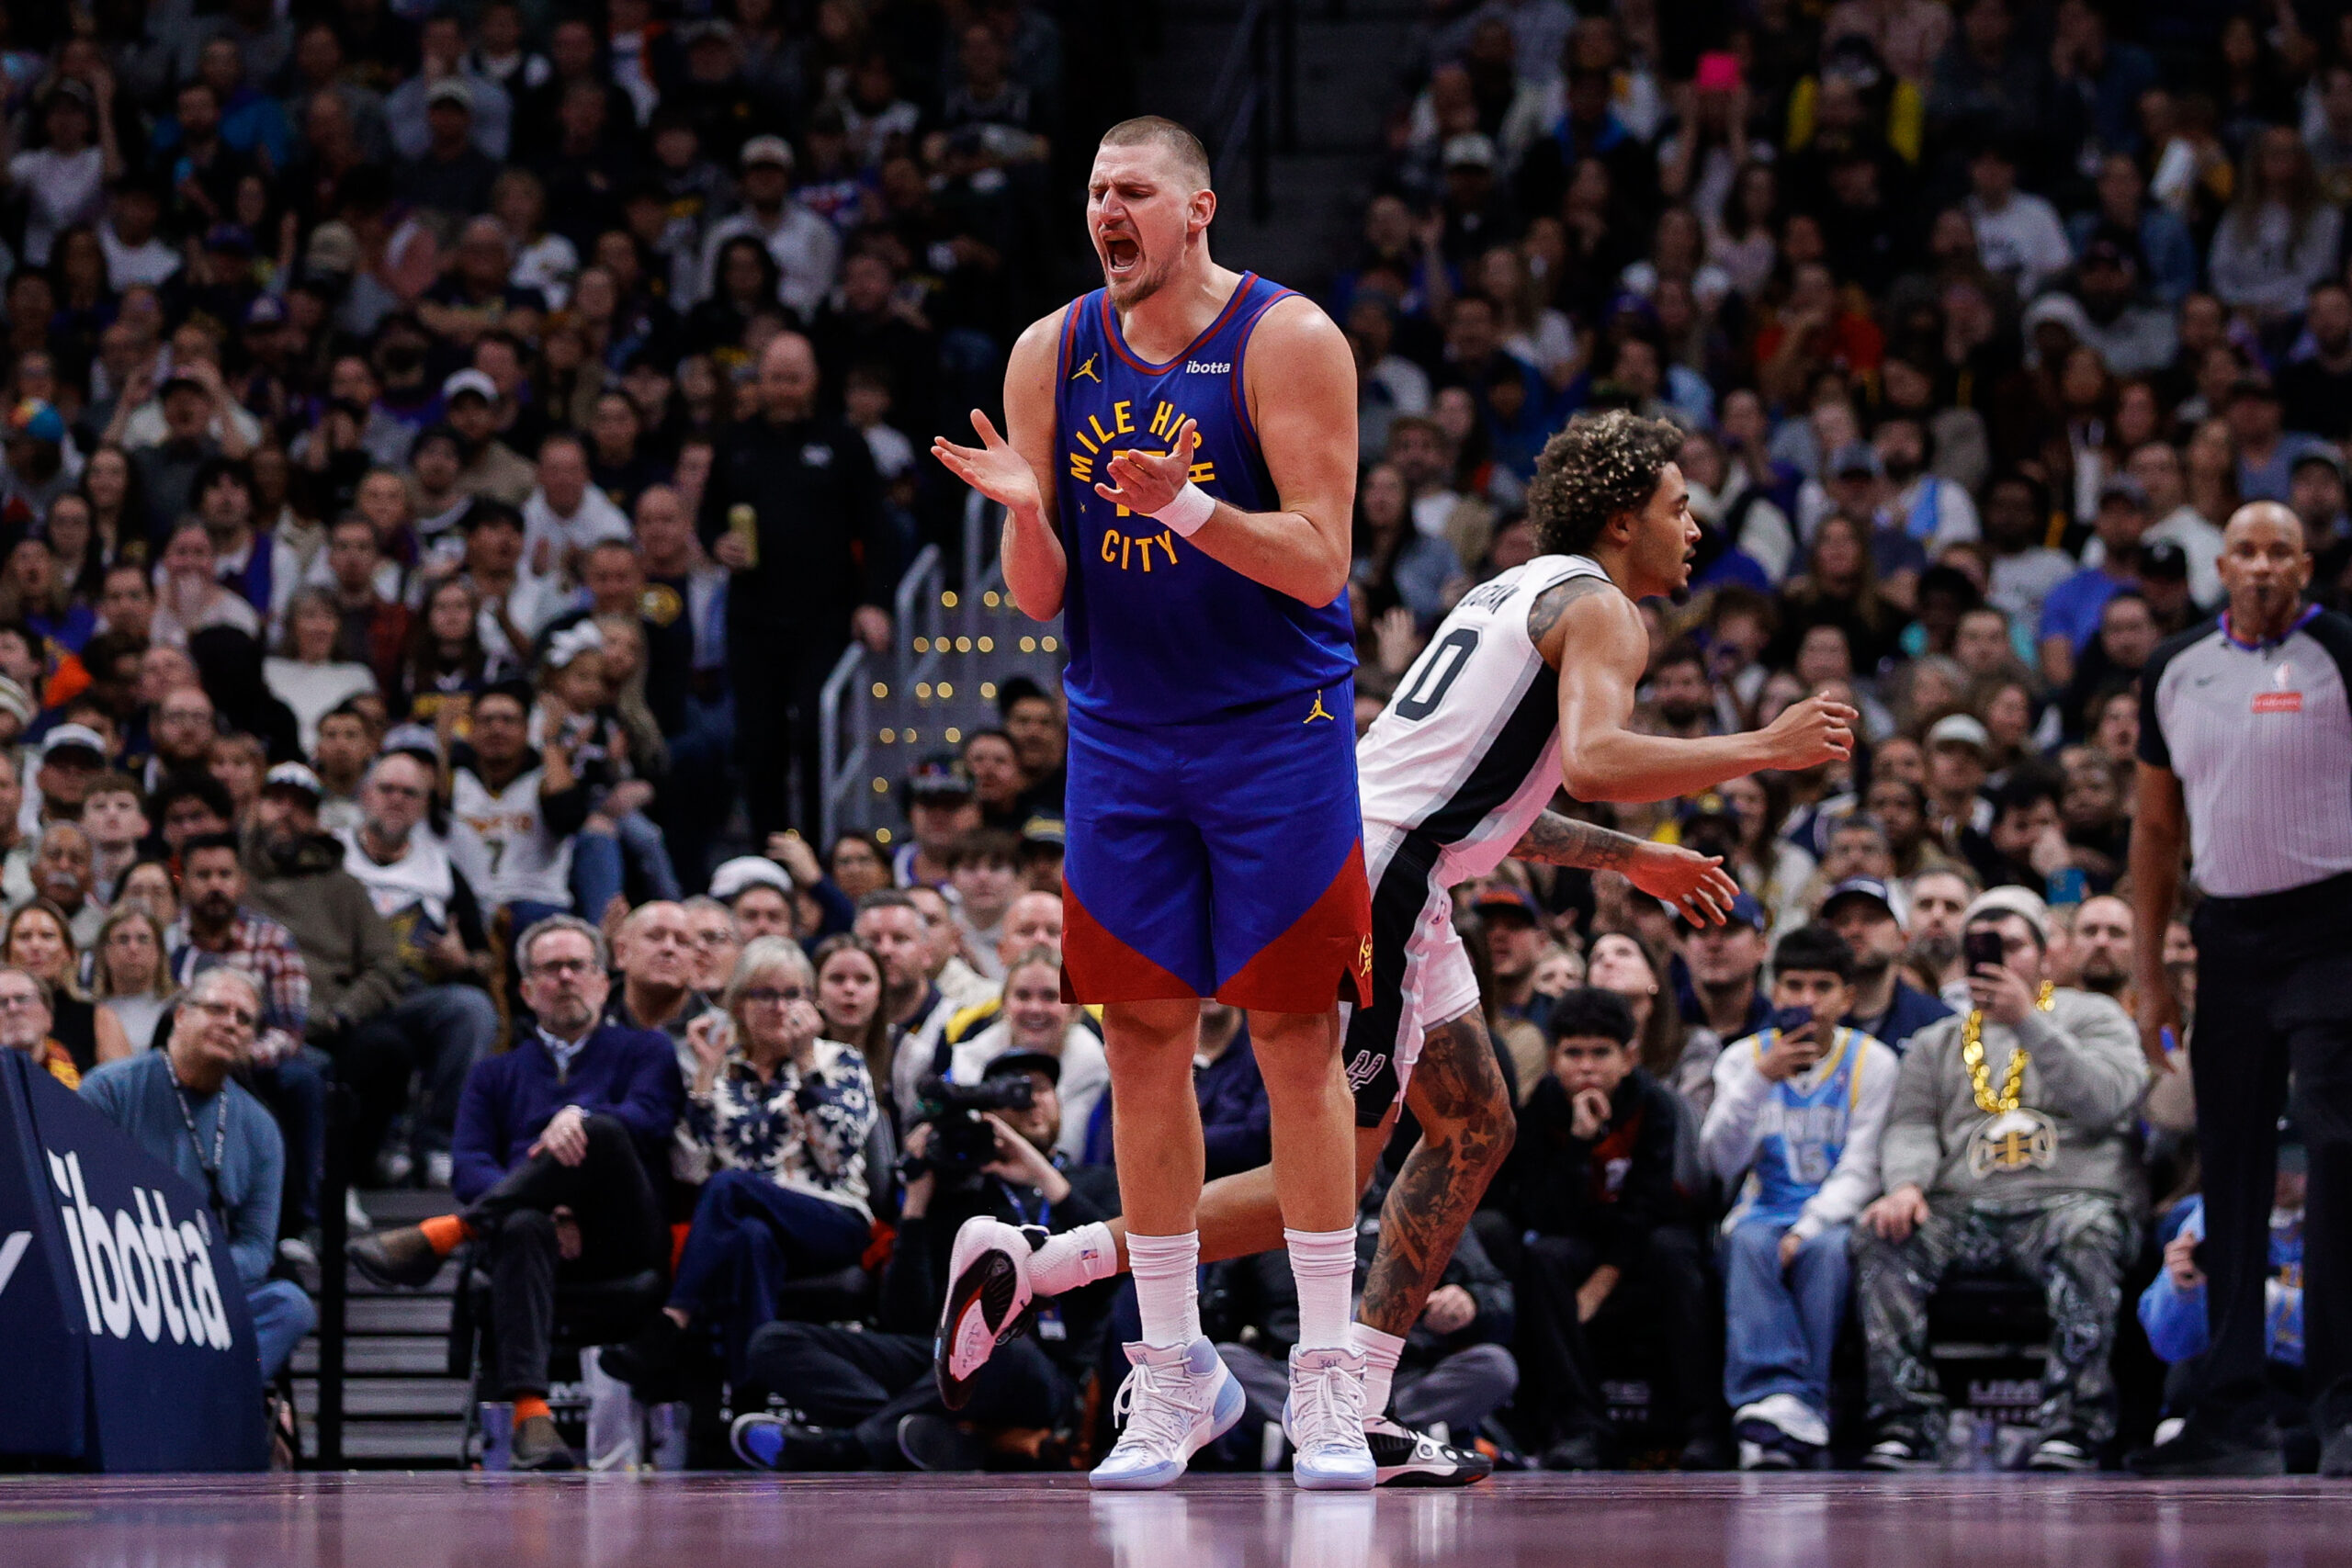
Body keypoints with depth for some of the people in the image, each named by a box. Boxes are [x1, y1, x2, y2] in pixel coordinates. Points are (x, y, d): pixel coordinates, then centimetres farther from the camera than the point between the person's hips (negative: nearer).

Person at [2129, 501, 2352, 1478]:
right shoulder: (2174, 673, 12)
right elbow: (2157, 826, 17)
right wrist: (2147, 973, 12)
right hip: (2227, 936, 5)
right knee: (2229, 1170, 5)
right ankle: (2232, 1421, 9)